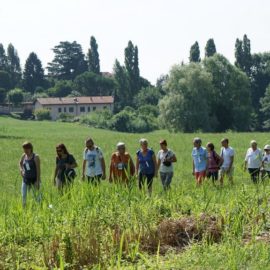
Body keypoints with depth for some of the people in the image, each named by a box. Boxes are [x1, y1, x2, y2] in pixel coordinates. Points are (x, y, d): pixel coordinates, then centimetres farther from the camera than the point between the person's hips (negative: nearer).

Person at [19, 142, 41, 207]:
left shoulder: (35, 157, -12)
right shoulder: (24, 156, 3)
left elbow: (38, 170, -13)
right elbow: (20, 163, 25)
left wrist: (38, 181, -16)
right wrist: (21, 169, 6)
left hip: (34, 179, -4)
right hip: (25, 179, 4)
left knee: (36, 196, 5)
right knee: (24, 196, -3)